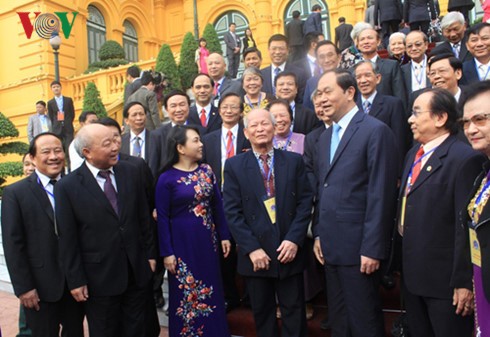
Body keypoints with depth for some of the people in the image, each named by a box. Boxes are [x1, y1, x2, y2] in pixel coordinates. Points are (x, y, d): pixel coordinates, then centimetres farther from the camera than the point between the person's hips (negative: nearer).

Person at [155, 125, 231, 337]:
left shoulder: (206, 170, 2)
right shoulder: (167, 178, -10)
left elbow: (218, 205, 7)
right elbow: (162, 218, -8)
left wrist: (224, 236, 6)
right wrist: (167, 252, -9)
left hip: (208, 240, 4)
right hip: (182, 243, -4)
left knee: (211, 291, 15)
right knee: (186, 293, 9)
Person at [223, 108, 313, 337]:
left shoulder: (294, 161, 3)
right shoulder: (234, 166, 0)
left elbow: (305, 202, 0)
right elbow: (232, 212, -5)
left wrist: (294, 239, -11)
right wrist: (252, 248, -11)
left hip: (289, 250, 1)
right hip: (255, 255, 0)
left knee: (294, 311, 11)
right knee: (262, 313, 14)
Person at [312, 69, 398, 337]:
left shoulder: (375, 131, -10)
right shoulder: (324, 137, 14)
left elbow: (381, 194, -15)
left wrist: (372, 248, -17)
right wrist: (318, 234, 10)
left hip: (358, 247, -7)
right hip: (330, 245, 7)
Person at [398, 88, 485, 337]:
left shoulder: (465, 158, -16)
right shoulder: (413, 155, 11)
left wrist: (464, 281, -19)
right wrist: (403, 265, 12)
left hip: (445, 279, -8)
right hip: (412, 276, 8)